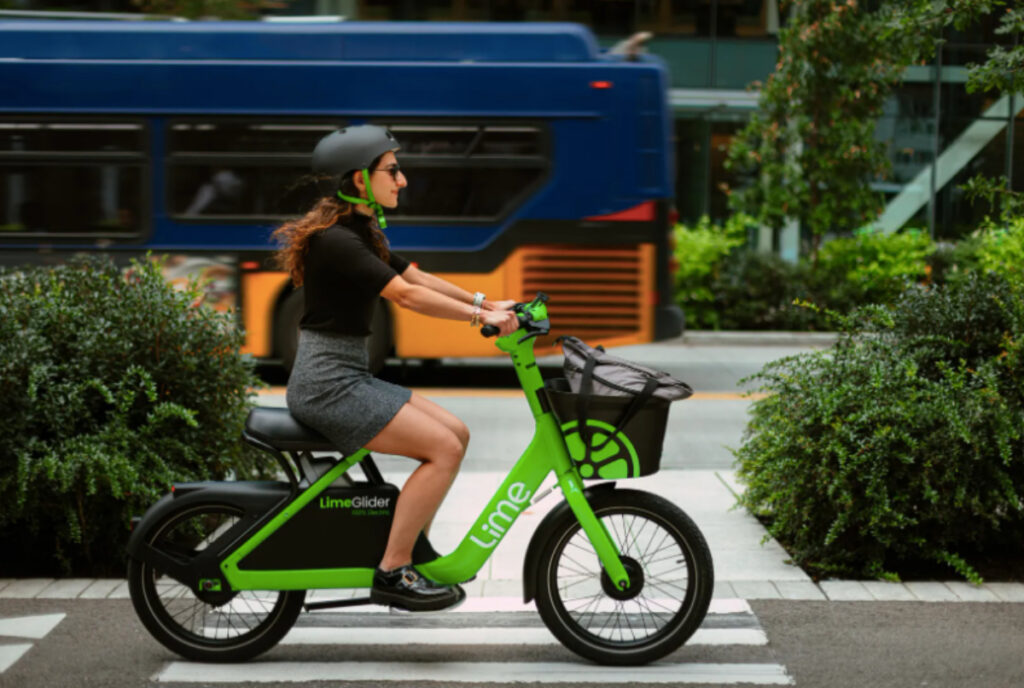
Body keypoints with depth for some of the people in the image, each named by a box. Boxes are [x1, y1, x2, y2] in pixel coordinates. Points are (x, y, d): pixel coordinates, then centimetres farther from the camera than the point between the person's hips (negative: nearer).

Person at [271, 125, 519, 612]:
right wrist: (481, 317, -21)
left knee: (456, 433, 6)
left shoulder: (360, 233, 14)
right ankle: (392, 574, -10)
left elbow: (417, 276, 14)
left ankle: (412, 548, 15)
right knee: (443, 448, -15)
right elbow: (406, 295, -23)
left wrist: (485, 302, 5)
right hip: (327, 384, -10)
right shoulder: (335, 239, -18)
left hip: (348, 378, 10)